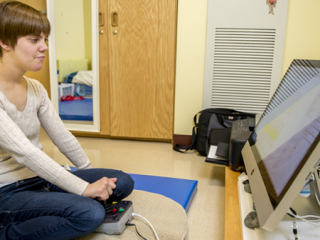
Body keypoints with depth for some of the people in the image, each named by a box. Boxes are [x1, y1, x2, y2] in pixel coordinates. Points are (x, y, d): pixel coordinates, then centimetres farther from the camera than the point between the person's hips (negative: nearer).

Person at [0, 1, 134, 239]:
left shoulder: (36, 88, 3)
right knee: (92, 214, -27)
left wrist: (94, 179, 6)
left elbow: (63, 137, 7)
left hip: (41, 177, 7)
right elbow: (23, 151, -29)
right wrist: (83, 188, -27)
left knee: (122, 182, -3)